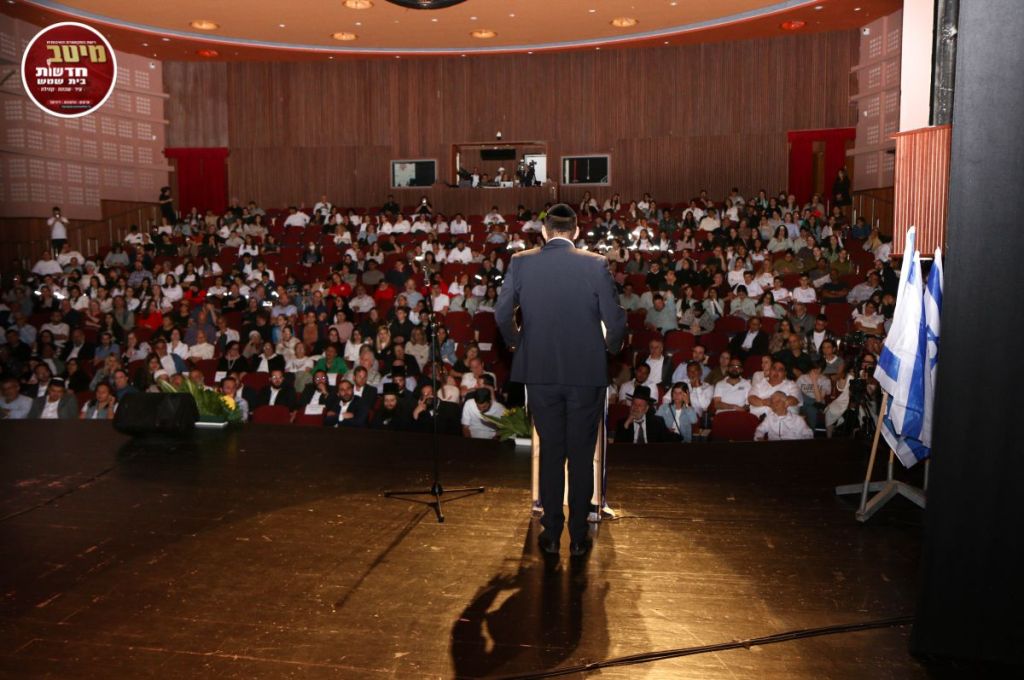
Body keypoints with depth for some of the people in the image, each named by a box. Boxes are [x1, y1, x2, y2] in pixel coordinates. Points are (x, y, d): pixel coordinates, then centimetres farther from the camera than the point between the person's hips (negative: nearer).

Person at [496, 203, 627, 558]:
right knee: (581, 455, 10)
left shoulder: (520, 262, -2)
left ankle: (551, 535, 20)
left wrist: (515, 342, 18)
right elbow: (615, 320, -7)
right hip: (587, 373, -1)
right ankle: (578, 537, 17)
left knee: (550, 452, 13)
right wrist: (611, 347, 14)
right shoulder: (595, 264, -6)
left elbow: (502, 314, -2)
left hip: (540, 373, 1)